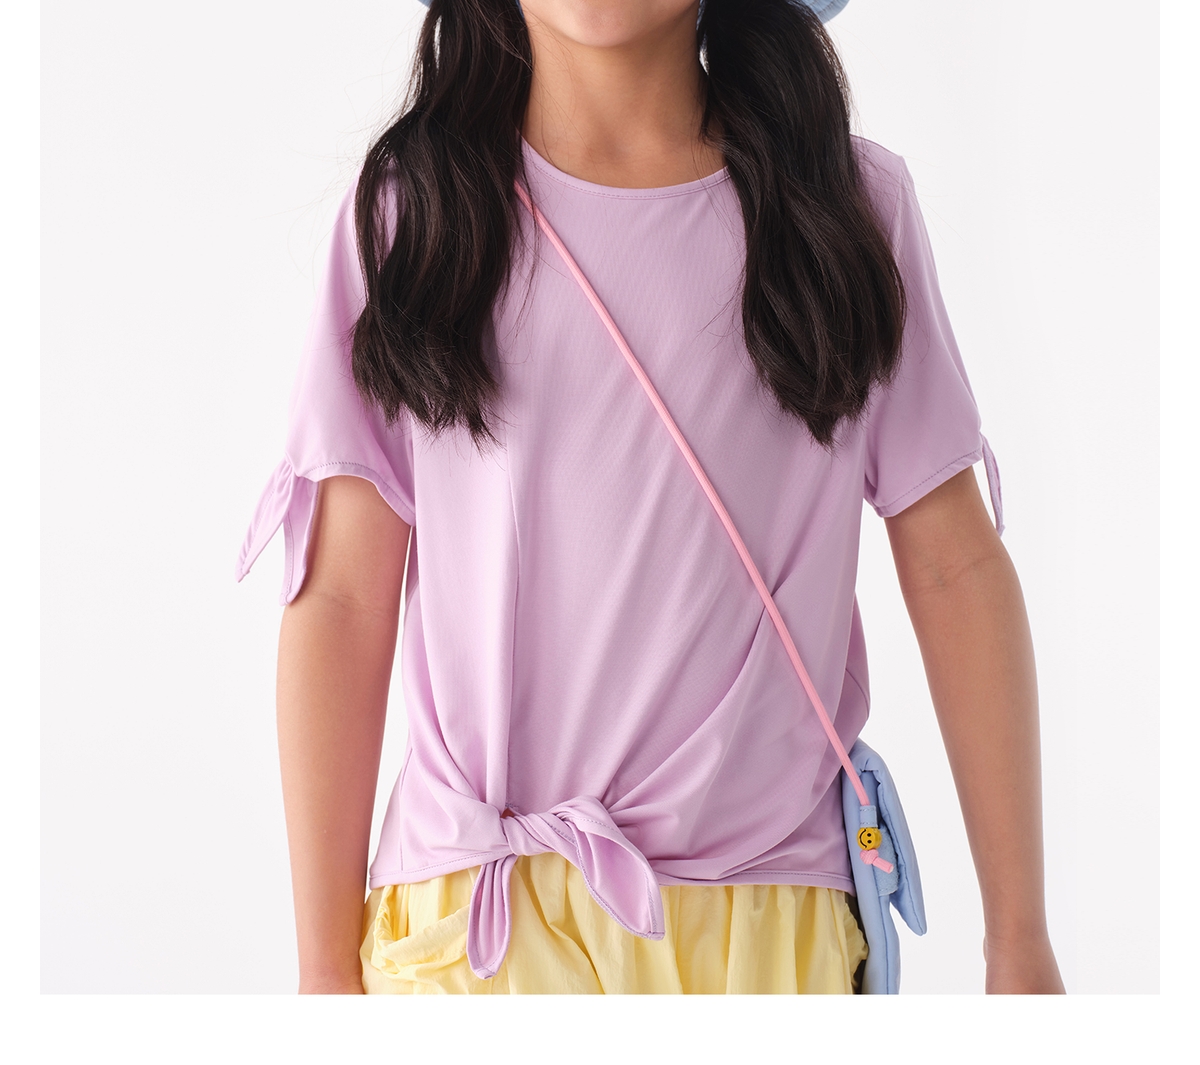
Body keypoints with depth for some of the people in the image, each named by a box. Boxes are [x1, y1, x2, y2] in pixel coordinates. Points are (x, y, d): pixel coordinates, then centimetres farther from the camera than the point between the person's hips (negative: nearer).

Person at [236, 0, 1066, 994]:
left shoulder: (853, 202, 3)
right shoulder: (410, 208, 1)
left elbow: (954, 566, 3)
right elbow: (341, 598, -1)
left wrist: (1019, 941, 2)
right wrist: (327, 965, -2)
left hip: (773, 914, 1)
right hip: (478, 912, -1)